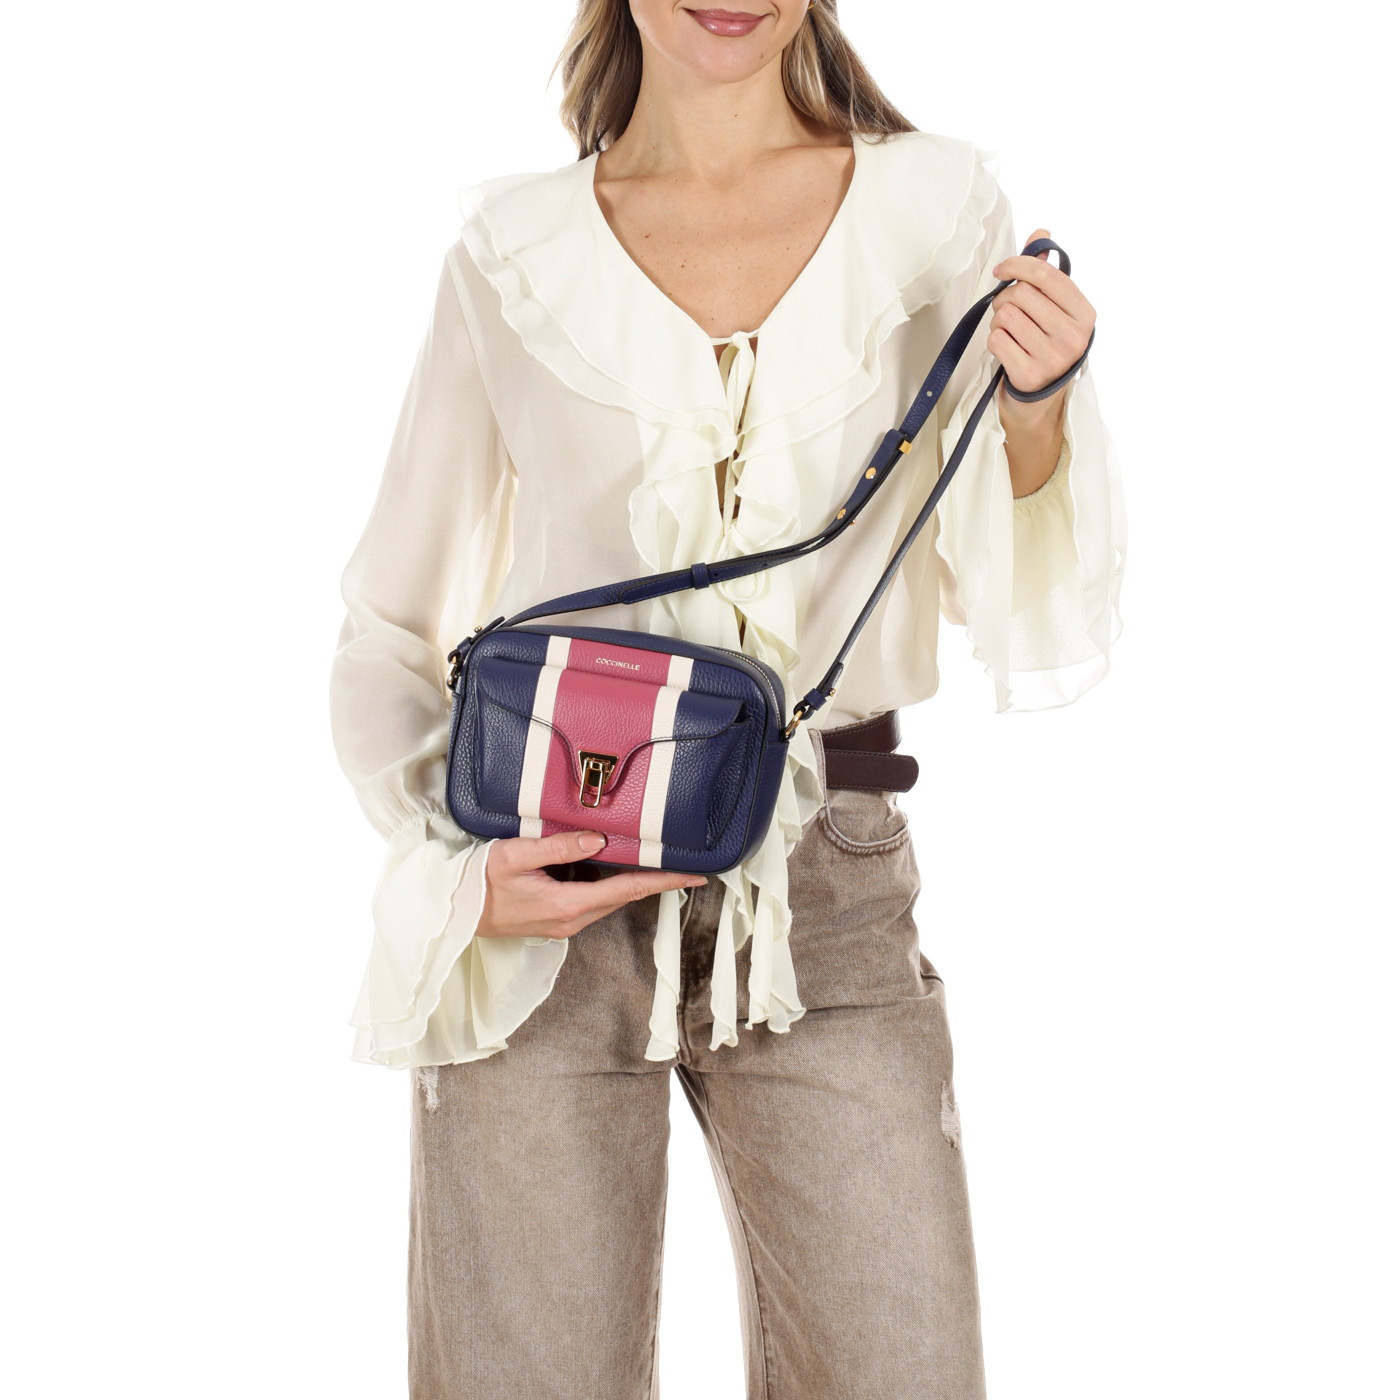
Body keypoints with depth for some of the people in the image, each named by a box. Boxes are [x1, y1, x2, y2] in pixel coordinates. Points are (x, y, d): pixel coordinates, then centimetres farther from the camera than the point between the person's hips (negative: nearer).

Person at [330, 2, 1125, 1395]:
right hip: (542, 907, 0)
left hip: (826, 902, 1)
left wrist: (1036, 414, -12)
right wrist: (452, 862, -6)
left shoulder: (938, 213, 6)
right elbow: (393, 625, 10)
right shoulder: (512, 253, 5)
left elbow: (1033, 620, 7)